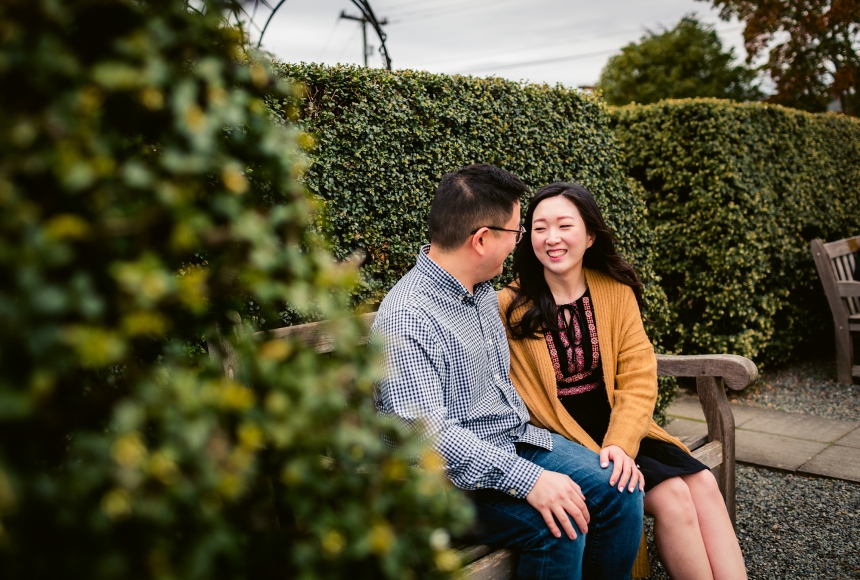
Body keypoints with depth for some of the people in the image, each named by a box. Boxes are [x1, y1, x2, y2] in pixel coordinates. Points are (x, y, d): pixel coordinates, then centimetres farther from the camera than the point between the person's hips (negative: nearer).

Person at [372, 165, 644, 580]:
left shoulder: (483, 290, 8)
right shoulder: (405, 320, -23)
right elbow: (427, 432, -29)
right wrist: (527, 480, -31)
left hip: (517, 442, 9)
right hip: (459, 471, -8)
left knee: (620, 492, -3)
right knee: (561, 525, -26)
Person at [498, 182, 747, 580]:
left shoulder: (617, 292, 1)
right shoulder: (509, 307, -12)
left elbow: (638, 377, -5)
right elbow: (519, 399, -14)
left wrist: (620, 442, -22)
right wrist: (593, 452, -22)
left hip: (619, 429, 5)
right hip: (559, 440, -4)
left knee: (702, 484, -14)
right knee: (671, 493, -18)